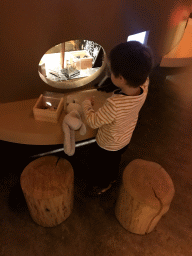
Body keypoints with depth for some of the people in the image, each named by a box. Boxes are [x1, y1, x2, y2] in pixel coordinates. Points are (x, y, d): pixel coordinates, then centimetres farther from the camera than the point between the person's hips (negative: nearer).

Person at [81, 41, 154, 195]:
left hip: (107, 146, -6)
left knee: (100, 166, 27)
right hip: (125, 140, 6)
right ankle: (113, 178, 64)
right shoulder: (144, 88, -26)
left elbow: (93, 122, -29)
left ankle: (101, 186, 55)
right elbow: (144, 77, -2)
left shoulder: (114, 105, -46)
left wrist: (87, 104, -13)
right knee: (115, 161, 36)